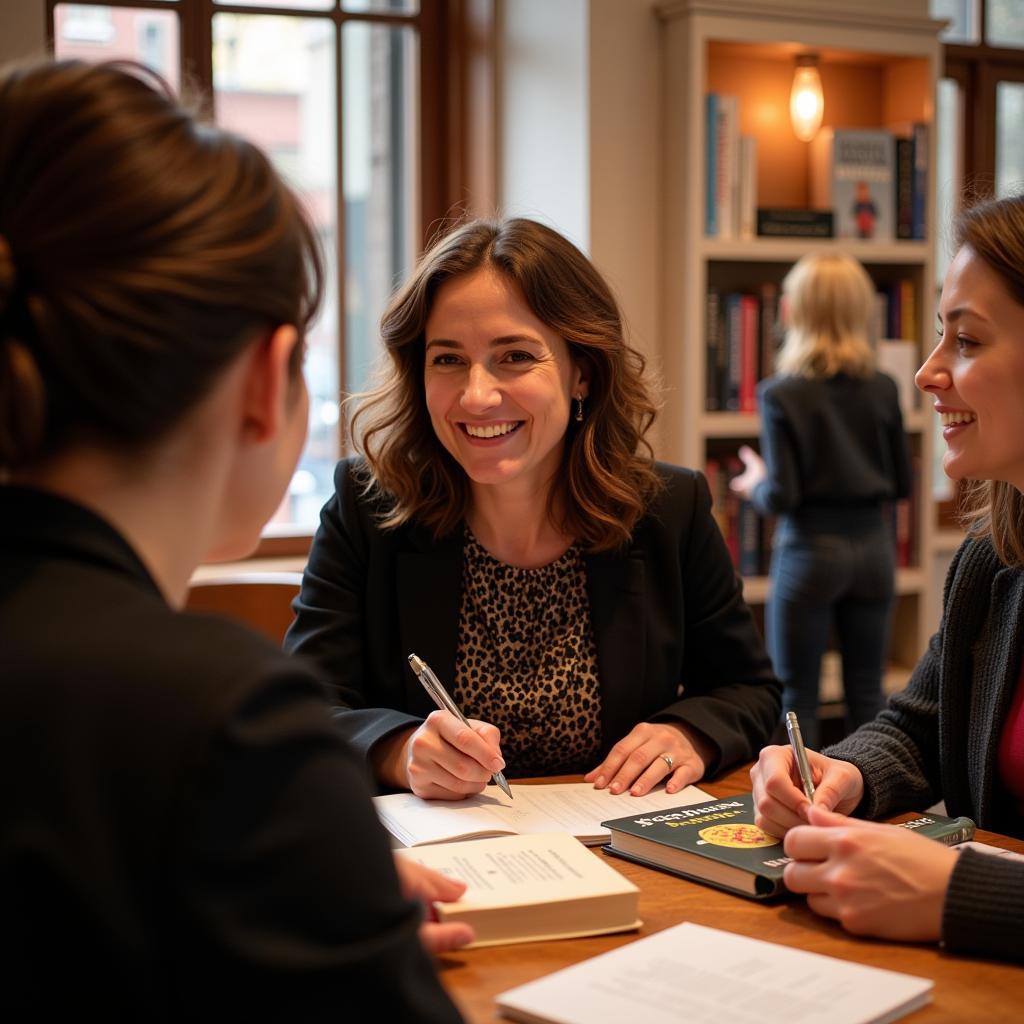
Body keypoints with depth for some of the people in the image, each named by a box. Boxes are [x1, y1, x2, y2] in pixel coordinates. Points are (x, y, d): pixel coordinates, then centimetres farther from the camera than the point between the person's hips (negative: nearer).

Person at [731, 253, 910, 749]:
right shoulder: (882, 389, 0)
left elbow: (781, 496, -14)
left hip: (810, 550, -4)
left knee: (797, 698, 5)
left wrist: (755, 485, 7)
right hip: (872, 546, 4)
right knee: (866, 693, 11)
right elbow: (901, 484, 6)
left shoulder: (781, 394, -11)